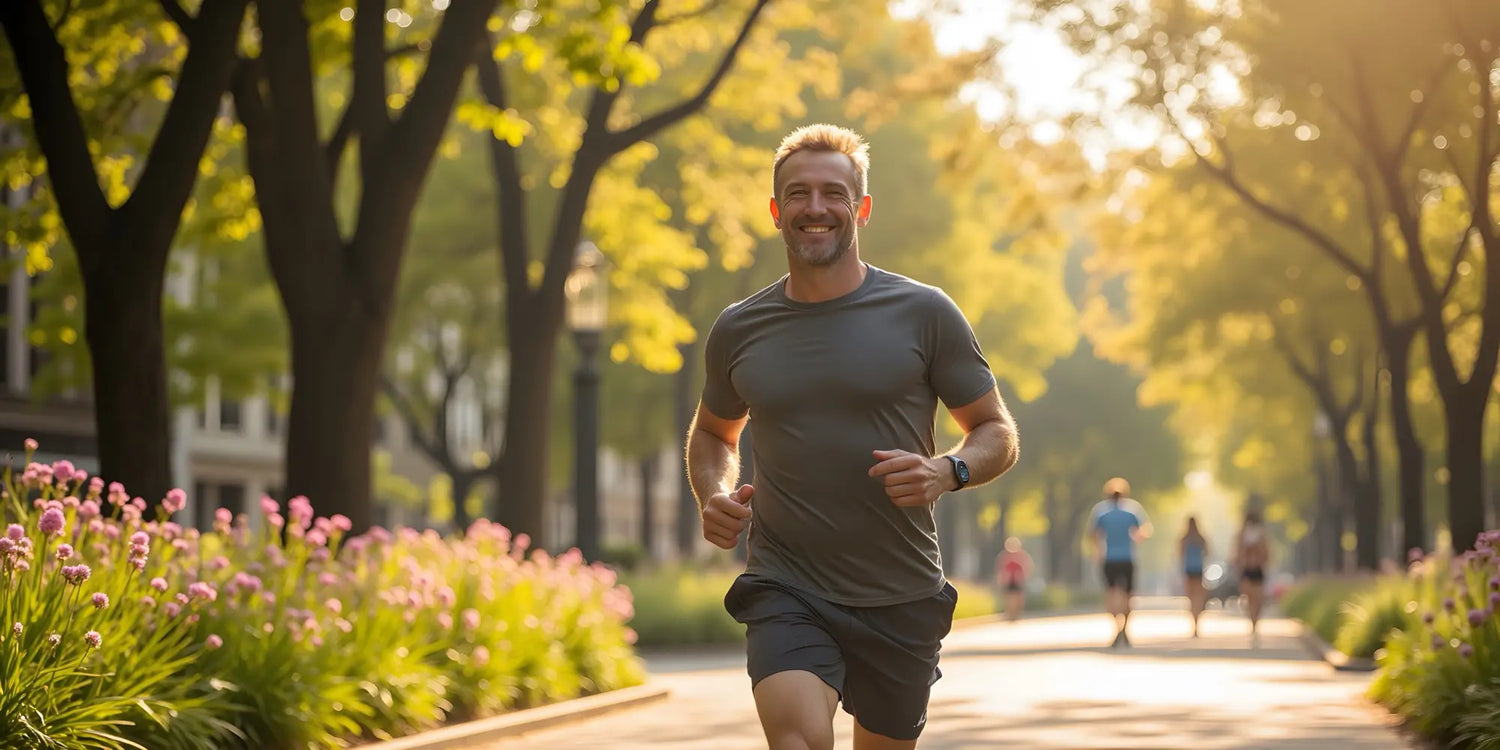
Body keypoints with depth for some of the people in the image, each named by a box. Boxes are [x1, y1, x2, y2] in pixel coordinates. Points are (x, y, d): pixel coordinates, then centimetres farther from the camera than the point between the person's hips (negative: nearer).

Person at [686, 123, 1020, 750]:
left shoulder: (924, 314, -2)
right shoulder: (738, 331, 5)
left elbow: (997, 434, 4)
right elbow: (714, 432, 24)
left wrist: (948, 471, -18)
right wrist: (713, 495, 2)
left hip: (900, 598, 1)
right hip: (786, 588, 0)